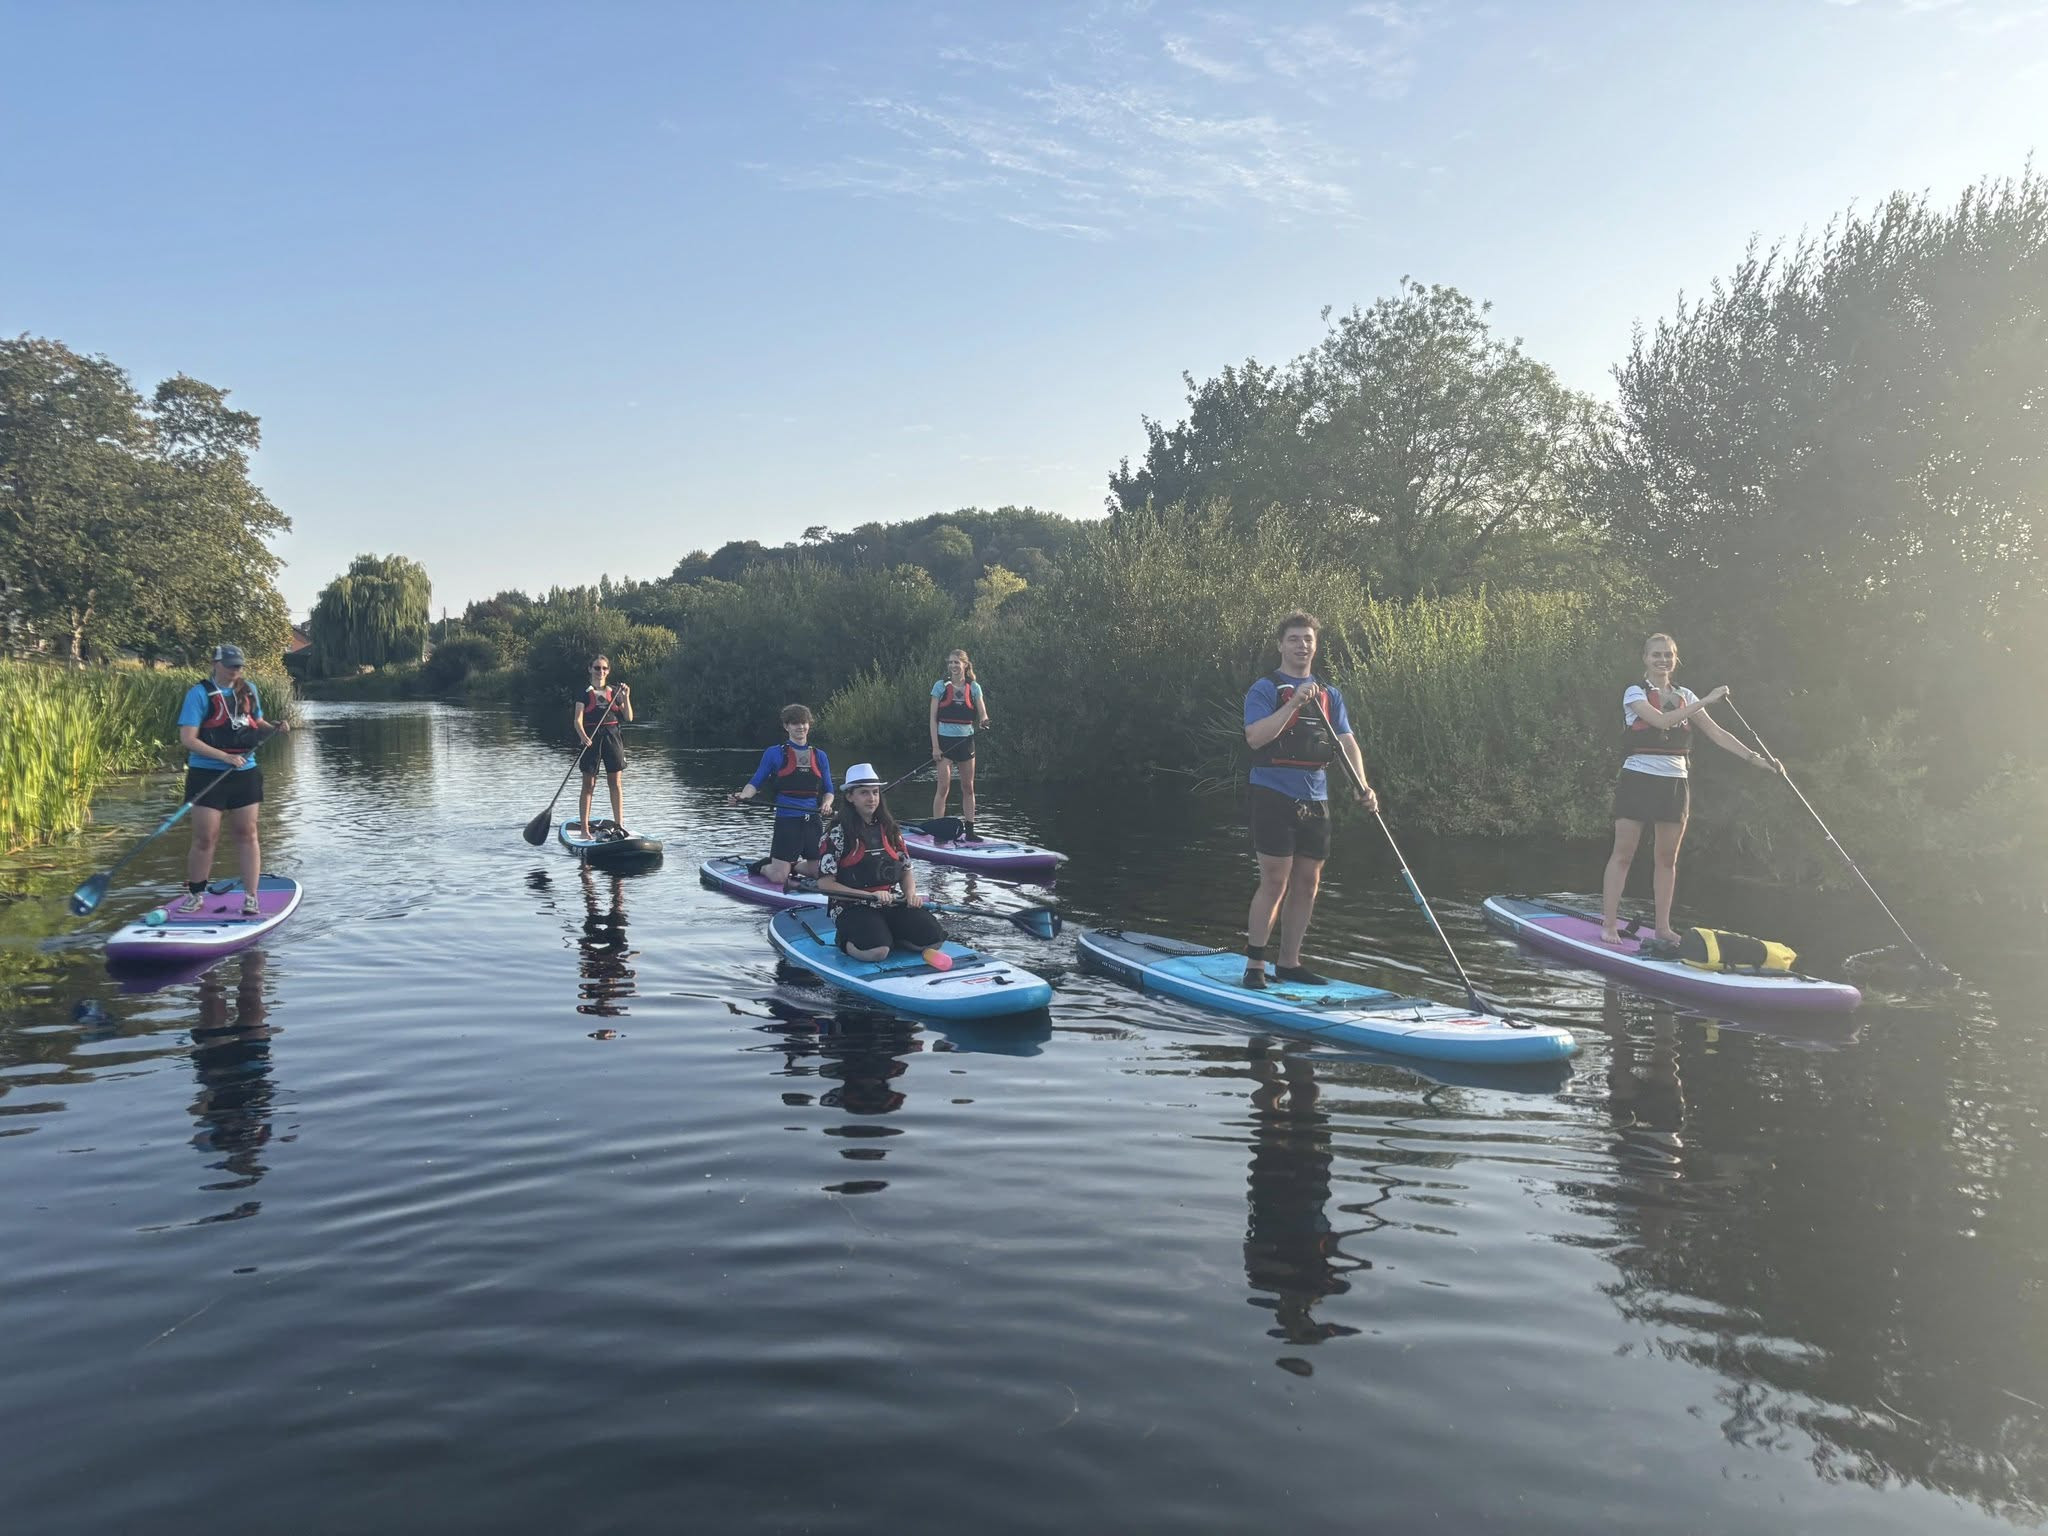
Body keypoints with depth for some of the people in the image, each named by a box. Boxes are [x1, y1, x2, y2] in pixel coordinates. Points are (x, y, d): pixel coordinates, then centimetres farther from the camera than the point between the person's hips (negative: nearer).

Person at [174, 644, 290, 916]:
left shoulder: (249, 690, 9)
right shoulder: (200, 693, -7)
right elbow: (188, 739, -13)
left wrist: (275, 728, 1)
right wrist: (225, 757, -21)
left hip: (246, 774, 4)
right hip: (208, 775, -4)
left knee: (246, 835, 4)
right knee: (205, 839, 0)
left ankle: (251, 898, 9)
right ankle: (195, 896, 16)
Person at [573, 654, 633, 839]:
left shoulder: (615, 691, 11)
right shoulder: (585, 692, 1)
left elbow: (628, 717, 8)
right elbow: (578, 719, -8)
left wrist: (626, 697, -5)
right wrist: (583, 736, -27)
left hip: (612, 737, 3)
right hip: (591, 739, -3)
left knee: (616, 784, 3)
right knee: (589, 785, -1)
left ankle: (619, 825, 9)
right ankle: (584, 828, 1)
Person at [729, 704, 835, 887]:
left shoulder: (819, 755, 12)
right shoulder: (774, 753, 2)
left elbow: (828, 791, 14)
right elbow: (756, 783, 1)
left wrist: (826, 804, -8)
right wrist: (742, 795, -20)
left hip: (813, 820, 4)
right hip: (786, 820, -4)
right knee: (779, 878, -7)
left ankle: (793, 864, 37)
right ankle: (763, 867, 27)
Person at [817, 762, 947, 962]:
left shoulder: (889, 829, 14)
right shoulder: (838, 834, -3)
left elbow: (907, 870, 19)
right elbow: (825, 884, -9)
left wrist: (911, 894, -4)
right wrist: (871, 895, -16)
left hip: (895, 904, 5)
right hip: (854, 906, -5)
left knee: (934, 938, -18)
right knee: (875, 951, -33)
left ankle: (889, 934, 7)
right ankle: (845, 939, 1)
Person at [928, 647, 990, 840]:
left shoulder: (974, 687, 5)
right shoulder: (941, 686, -1)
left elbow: (982, 714, 0)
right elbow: (933, 718, -3)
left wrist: (984, 721, -25)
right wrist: (935, 746, -9)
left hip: (966, 740, 3)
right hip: (945, 740, -3)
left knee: (968, 788, 8)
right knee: (944, 788, -7)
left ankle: (968, 830, 15)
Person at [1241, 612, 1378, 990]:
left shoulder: (1329, 695, 15)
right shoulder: (1265, 689, -3)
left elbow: (1347, 743, 7)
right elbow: (1255, 737, -17)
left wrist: (1362, 786, -9)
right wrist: (1294, 703, -23)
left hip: (1315, 800, 6)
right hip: (1274, 797, -6)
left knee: (1308, 883, 8)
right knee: (1275, 880, -8)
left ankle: (1289, 963, 18)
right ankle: (1254, 964, 1)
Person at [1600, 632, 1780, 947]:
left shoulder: (1685, 696, 11)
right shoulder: (1635, 693, -4)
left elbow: (1715, 732, 7)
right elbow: (1662, 720, -21)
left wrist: (1754, 757, -1)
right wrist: (1706, 701, -22)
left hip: (1675, 782, 5)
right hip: (1638, 779, -5)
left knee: (1668, 858, 8)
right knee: (1623, 853, -4)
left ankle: (1663, 927, 15)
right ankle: (1608, 925, -2)